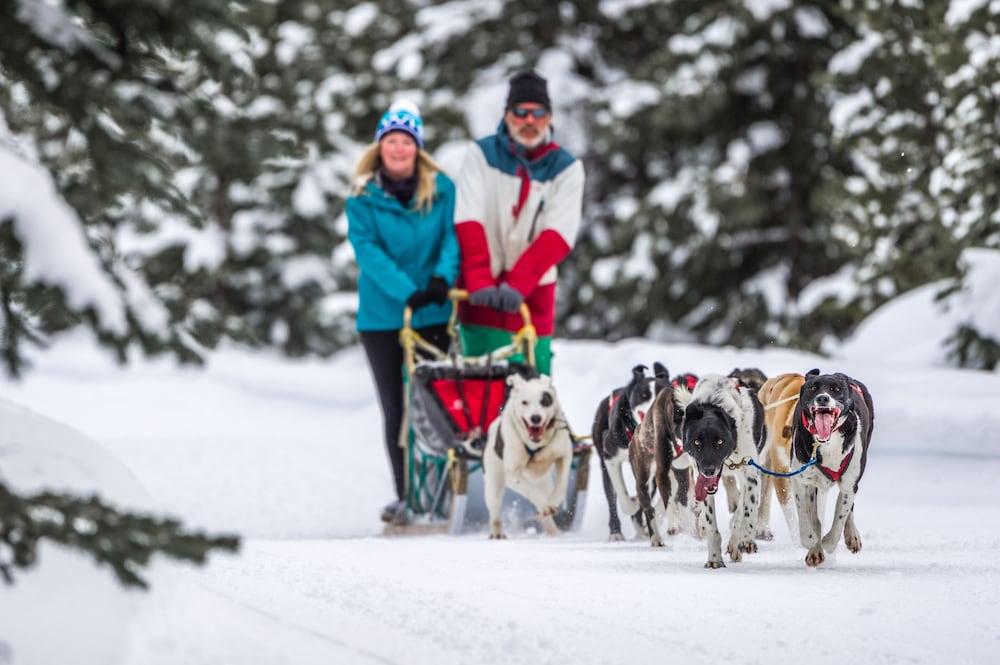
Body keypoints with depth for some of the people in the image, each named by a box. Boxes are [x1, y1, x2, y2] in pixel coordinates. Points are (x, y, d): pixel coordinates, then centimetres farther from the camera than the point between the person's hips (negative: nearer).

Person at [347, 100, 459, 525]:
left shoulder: (440, 189, 3)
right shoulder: (363, 198, 0)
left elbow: (453, 235, -6)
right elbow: (368, 250, -11)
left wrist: (443, 277, -26)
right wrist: (406, 291, -24)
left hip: (433, 314, 0)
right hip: (382, 316, 0)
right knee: (395, 408, 4)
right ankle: (405, 495, 10)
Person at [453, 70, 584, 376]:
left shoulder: (566, 168, 1)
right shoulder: (483, 156, 1)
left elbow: (558, 235, -10)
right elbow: (468, 222, -9)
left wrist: (517, 285, -23)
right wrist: (479, 282, -23)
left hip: (532, 294, 1)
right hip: (482, 294, -1)